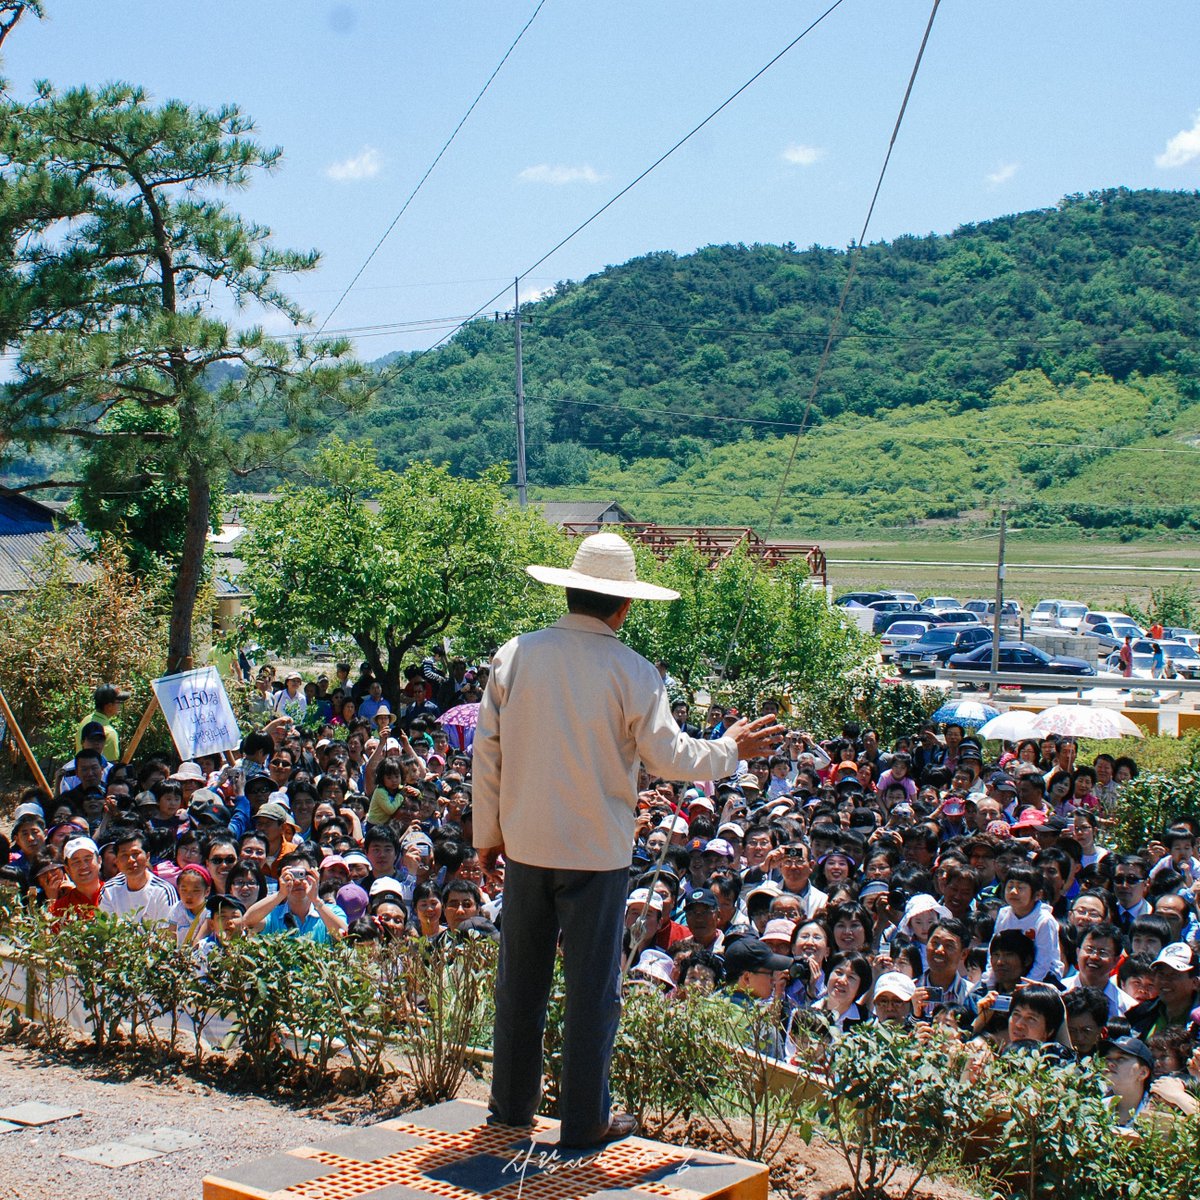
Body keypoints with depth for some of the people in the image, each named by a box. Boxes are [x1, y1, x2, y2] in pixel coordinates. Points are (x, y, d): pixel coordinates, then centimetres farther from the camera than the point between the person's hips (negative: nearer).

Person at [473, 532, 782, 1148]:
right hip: (597, 850, -4)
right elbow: (669, 755, -7)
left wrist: (488, 832, 13)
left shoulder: (515, 654, -2)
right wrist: (730, 749, 11)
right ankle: (584, 1120, 14)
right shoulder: (631, 671, -11)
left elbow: (487, 749, 2)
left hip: (525, 844, 4)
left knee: (520, 977, 16)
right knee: (593, 987, 7)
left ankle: (511, 1102, 28)